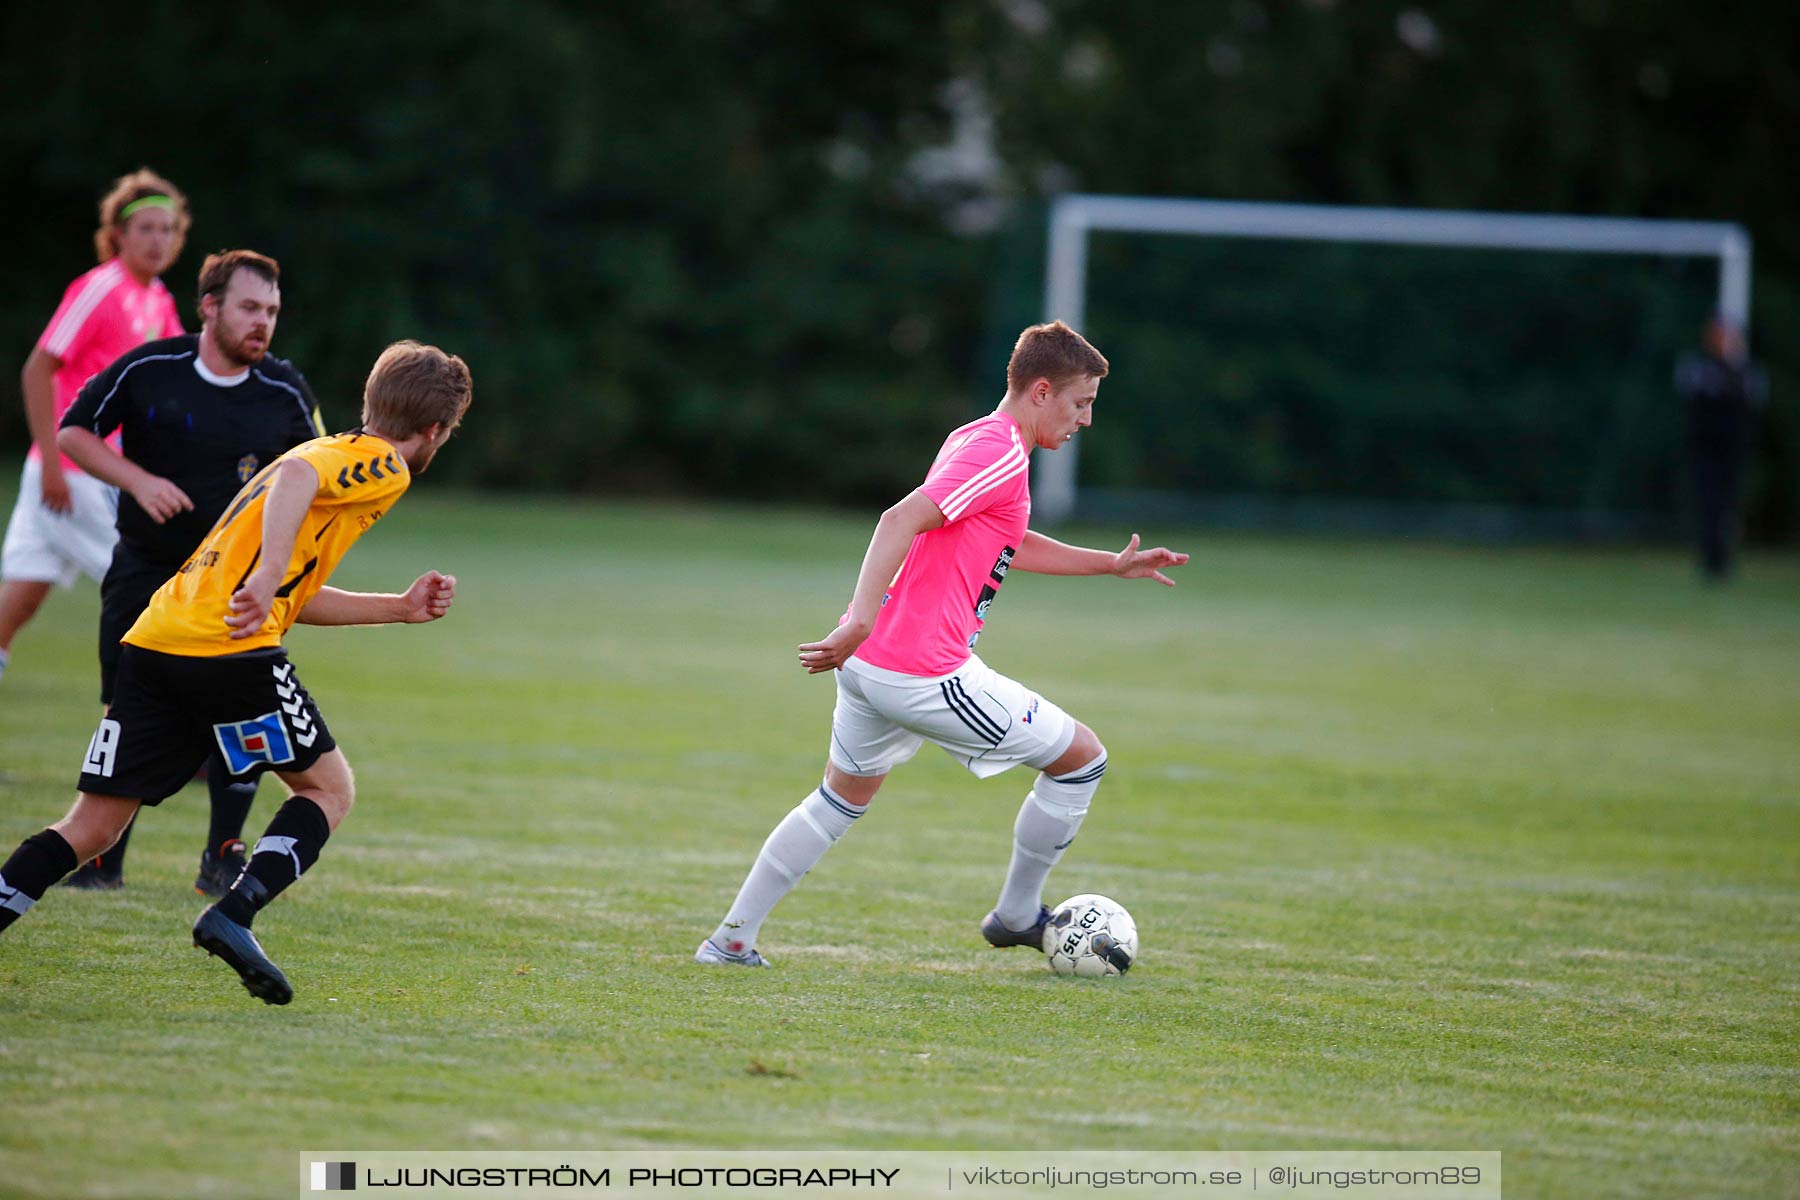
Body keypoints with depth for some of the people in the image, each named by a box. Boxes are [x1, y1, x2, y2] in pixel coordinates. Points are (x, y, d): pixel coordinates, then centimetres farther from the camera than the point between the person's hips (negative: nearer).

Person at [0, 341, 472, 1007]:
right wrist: (269, 574, -30)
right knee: (329, 787, 9)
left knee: (92, 827, 5)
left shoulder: (335, 454, 31)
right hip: (229, 649, -8)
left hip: (153, 645, 8)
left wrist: (400, 607, 33)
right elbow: (296, 474, -19)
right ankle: (232, 915, -7)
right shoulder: (381, 465, 4)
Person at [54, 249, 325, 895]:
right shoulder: (147, 370, -6)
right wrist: (138, 480, -12)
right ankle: (104, 855, 17)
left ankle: (223, 858, 2)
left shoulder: (287, 394, -2)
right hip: (144, 569, 0)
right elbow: (73, 432, 1)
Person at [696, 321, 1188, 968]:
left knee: (841, 799, 27)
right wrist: (860, 622, -34)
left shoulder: (976, 441, 17)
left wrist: (1112, 564, 33)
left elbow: (1010, 547, 33)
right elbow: (901, 520, -26)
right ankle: (1016, 914, 19)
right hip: (924, 672, -10)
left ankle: (731, 939, 24)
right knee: (1083, 756, 5)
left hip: (868, 664, 10)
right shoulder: (1000, 455, -14)